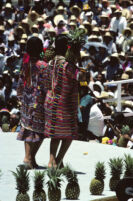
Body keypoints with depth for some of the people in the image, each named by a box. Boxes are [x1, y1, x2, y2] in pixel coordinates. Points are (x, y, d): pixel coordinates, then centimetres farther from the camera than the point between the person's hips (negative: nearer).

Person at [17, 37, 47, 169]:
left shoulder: (26, 64, 4)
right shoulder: (42, 66, -15)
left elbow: (20, 83, 9)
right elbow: (44, 86, -15)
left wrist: (21, 97, 20)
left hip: (26, 100, 6)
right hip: (38, 101, -6)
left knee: (28, 128, 13)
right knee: (39, 130, 1)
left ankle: (28, 156, 14)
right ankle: (30, 158, -5)